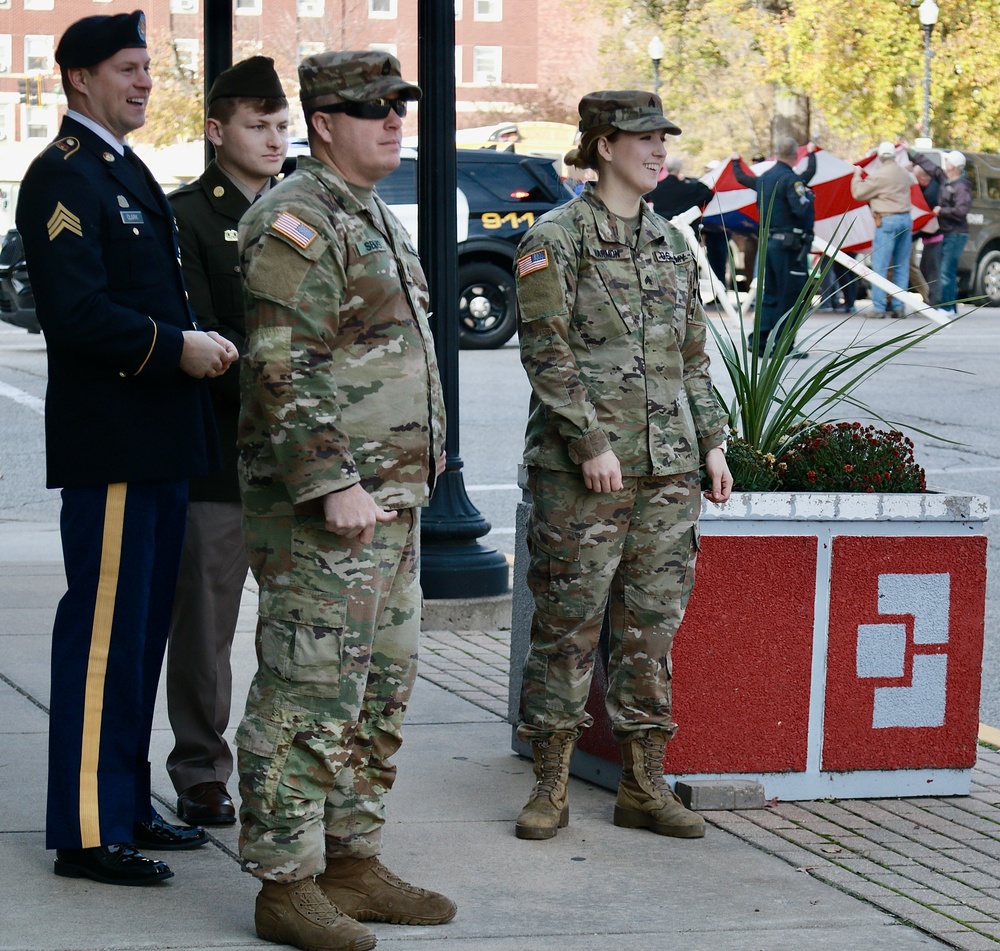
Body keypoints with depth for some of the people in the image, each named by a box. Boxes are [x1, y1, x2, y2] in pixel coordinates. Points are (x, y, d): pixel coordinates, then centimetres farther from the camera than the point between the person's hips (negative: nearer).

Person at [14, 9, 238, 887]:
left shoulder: (128, 173, 19)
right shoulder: (62, 177, -12)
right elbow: (77, 312, -21)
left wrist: (200, 343, 9)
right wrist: (176, 347, -20)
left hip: (158, 446, 10)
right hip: (107, 447, -10)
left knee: (143, 628, 15)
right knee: (103, 632, -6)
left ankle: (126, 804, 25)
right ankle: (88, 831, -1)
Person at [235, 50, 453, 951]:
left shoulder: (372, 219, 19)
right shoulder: (297, 223, -13)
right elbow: (281, 370, -20)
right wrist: (334, 487, -24)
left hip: (389, 501, 10)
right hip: (322, 507, -10)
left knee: (381, 690, 14)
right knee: (308, 694, -7)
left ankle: (353, 863, 22)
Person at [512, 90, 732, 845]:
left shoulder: (671, 244, 15)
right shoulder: (557, 238, -5)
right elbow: (546, 351, -11)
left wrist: (712, 443, 11)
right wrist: (591, 442, -17)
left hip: (667, 468, 6)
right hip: (580, 467, -6)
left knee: (653, 626, 7)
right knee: (568, 623, -2)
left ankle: (644, 785, 13)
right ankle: (551, 786, 7)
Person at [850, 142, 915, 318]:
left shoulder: (879, 175, -12)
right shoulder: (904, 173, 10)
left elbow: (858, 193, -5)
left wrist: (857, 175, 11)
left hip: (887, 221, -7)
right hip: (906, 219, 7)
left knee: (880, 265, -4)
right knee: (901, 265, 10)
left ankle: (879, 307, -8)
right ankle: (899, 306, 10)